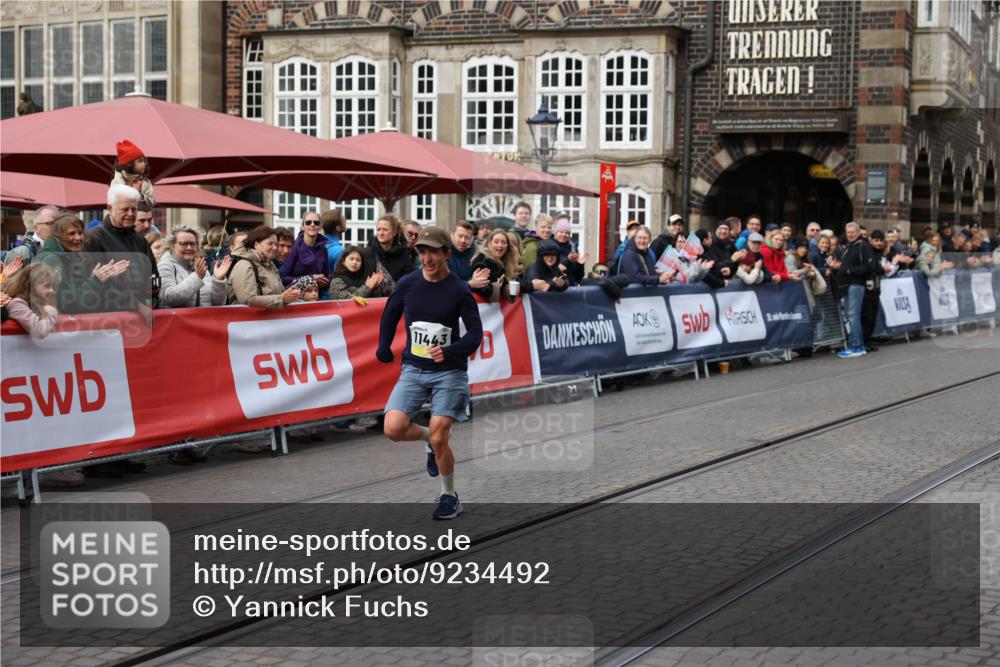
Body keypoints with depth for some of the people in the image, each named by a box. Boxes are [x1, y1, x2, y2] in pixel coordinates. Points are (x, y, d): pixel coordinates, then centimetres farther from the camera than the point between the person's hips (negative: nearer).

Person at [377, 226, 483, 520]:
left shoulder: (459, 291, -10)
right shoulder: (407, 284, -2)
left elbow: (475, 333, -9)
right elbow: (390, 314, 17)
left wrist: (450, 352, -25)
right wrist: (384, 347, 16)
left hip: (449, 371, -3)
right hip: (413, 369, 3)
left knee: (439, 439, -9)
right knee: (393, 429, -15)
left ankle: (450, 497, 14)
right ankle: (430, 439, 19)